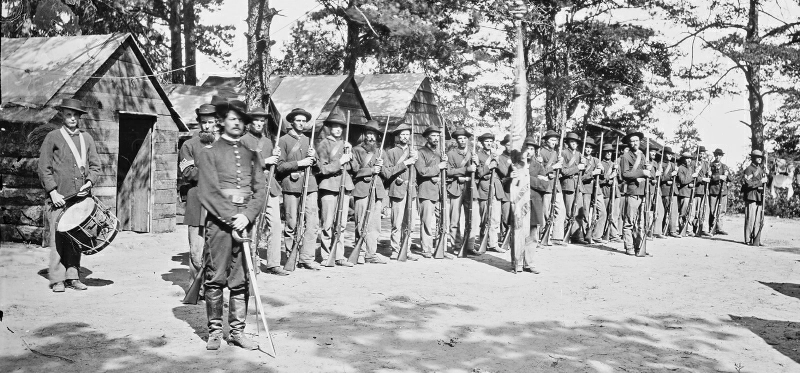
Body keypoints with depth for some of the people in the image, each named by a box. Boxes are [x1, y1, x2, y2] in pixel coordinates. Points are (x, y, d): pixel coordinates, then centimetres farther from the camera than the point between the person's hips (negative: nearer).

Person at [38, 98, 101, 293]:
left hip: (81, 197, 3)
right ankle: (57, 279, 1)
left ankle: (73, 276, 11)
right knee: (58, 237, -5)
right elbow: (44, 168, 2)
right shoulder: (52, 137, 5)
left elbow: (95, 165, 17)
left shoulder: (87, 138, 16)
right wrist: (53, 192, -7)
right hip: (59, 197, -3)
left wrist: (90, 182, -2)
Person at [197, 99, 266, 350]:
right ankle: (215, 331, 9)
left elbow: (260, 190, 7)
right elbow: (208, 191, -5)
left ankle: (237, 331, 12)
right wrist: (231, 217, -13)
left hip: (245, 221, 3)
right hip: (219, 221, -3)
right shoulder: (210, 151, 5)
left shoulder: (252, 154, 15)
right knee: (215, 278, -2)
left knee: (241, 280, 4)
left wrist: (247, 216, -9)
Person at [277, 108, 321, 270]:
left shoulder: (308, 140, 20)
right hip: (291, 186, -4)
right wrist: (299, 163, -13)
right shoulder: (284, 140, 4)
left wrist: (314, 158, -1)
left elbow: (317, 167, 20)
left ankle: (307, 257, 0)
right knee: (291, 224, 2)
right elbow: (280, 166, -4)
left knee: (313, 222, -4)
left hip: (310, 185, 4)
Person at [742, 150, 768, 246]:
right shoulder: (749, 169, -7)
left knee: (758, 220, 8)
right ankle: (748, 240, 0)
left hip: (760, 197, 7)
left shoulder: (761, 169, 16)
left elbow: (765, 182, 25)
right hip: (751, 197, -7)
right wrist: (761, 181, -15)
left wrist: (766, 173, 9)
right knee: (750, 220, -5)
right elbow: (749, 184, -17)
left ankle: (757, 240, 13)